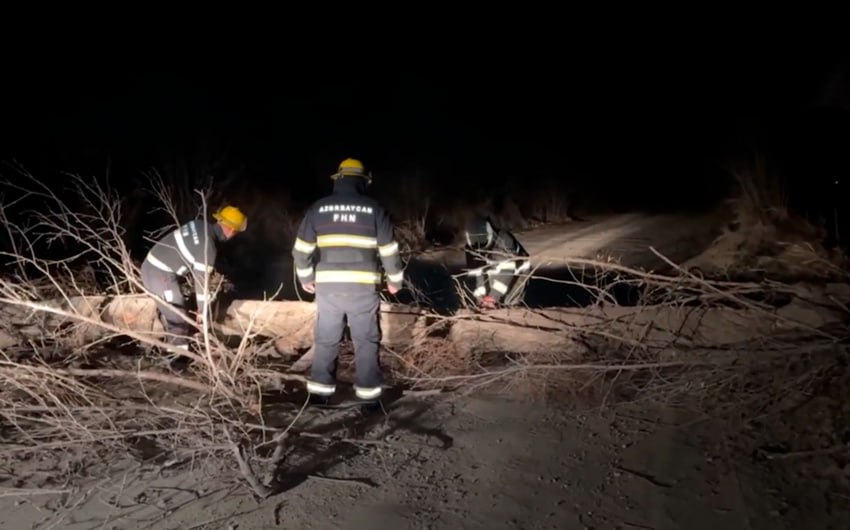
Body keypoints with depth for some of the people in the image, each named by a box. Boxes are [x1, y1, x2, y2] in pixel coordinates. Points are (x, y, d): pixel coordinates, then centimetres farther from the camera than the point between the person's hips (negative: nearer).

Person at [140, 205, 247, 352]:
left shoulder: (199, 225, 3)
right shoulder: (208, 248, -22)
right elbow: (202, 280, -15)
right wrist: (202, 309, -4)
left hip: (152, 266, 10)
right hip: (161, 274, -9)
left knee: (170, 312, 23)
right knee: (179, 317, 1)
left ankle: (173, 347, 37)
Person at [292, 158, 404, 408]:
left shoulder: (318, 207, 5)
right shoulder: (374, 208, 1)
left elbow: (302, 248, 6)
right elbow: (389, 250, 2)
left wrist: (305, 277, 20)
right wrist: (395, 280, 15)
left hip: (328, 286, 2)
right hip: (362, 286, -1)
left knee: (326, 340, 13)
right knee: (366, 341, 8)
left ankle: (319, 392, 20)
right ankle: (368, 395, 12)